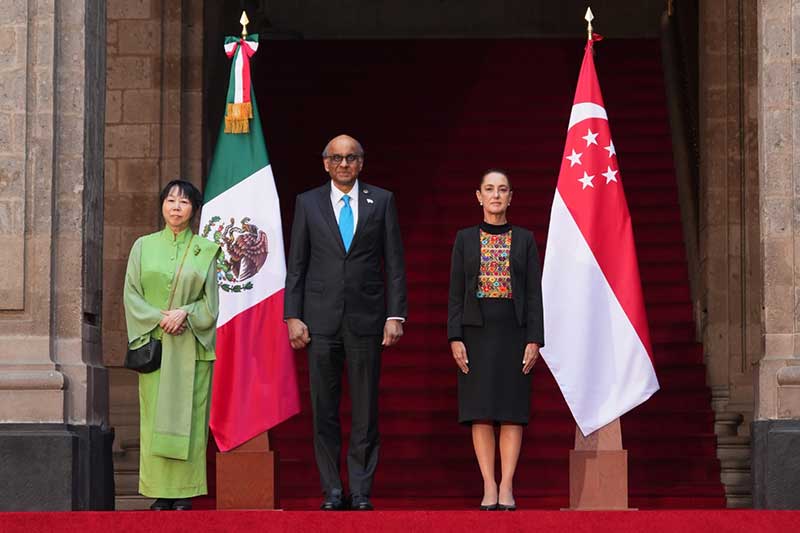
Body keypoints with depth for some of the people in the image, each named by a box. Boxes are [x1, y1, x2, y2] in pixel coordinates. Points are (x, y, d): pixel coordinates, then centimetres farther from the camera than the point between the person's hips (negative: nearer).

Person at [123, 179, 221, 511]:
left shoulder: (205, 250, 8)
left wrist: (185, 314, -13)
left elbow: (211, 300, 5)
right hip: (154, 343, 1)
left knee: (188, 415, -4)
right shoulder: (143, 247, 10)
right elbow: (132, 294, 4)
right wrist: (159, 318, -10)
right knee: (155, 416, -3)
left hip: (192, 345, -1)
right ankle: (160, 493, 0)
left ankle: (185, 493, -2)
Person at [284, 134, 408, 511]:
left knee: (365, 411, 1)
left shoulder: (382, 201, 7)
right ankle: (332, 492, 9)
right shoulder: (307, 203, 8)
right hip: (321, 320, 1)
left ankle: (361, 492, 7)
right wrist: (292, 317, 0)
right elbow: (296, 265, 8)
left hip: (365, 320, -1)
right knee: (324, 411, 2)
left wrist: (395, 315, -2)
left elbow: (394, 263, 5)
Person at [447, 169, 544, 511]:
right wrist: (455, 338, -6)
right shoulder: (465, 239, 6)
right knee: (481, 411, -2)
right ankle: (489, 487, 1)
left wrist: (534, 339, -7)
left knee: (512, 410, -3)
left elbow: (534, 293, 2)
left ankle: (507, 487, -1)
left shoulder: (524, 239, 6)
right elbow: (456, 293, 3)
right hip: (477, 332, 0)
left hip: (513, 331, 0)